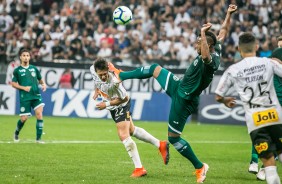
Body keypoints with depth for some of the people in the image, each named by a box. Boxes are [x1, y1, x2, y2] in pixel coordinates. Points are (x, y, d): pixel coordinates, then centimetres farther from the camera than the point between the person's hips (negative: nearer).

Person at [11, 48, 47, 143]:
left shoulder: (34, 69, 11)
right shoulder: (17, 70, 2)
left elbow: (40, 79, 22)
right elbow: (13, 83, 3)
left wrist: (43, 84, 0)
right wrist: (23, 88, -11)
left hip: (36, 95, 2)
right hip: (24, 97, -2)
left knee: (39, 113, -16)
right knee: (24, 118, -3)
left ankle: (38, 138, -10)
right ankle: (16, 133, 29)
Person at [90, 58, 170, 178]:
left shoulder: (114, 82, -40)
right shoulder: (93, 70, -21)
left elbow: (124, 98, -25)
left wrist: (106, 104, -27)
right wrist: (97, 91, 1)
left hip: (120, 105, -8)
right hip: (114, 108, 8)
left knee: (123, 135, -15)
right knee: (131, 130, 20)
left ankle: (139, 168, -8)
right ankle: (160, 145, 33)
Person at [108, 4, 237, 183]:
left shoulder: (211, 60, -33)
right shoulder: (216, 51, -5)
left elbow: (205, 56, -57)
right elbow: (223, 32, 9)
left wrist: (203, 33, -53)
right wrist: (229, 14, 5)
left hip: (183, 100, -10)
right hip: (179, 86, 10)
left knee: (173, 137, -1)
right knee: (155, 68, 23)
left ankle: (200, 167, 10)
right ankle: (121, 75, 46)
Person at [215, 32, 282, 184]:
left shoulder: (232, 70, 1)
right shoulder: (269, 62, 1)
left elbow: (218, 96, 7)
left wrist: (225, 101, 29)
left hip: (255, 120, -1)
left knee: (268, 160, 2)